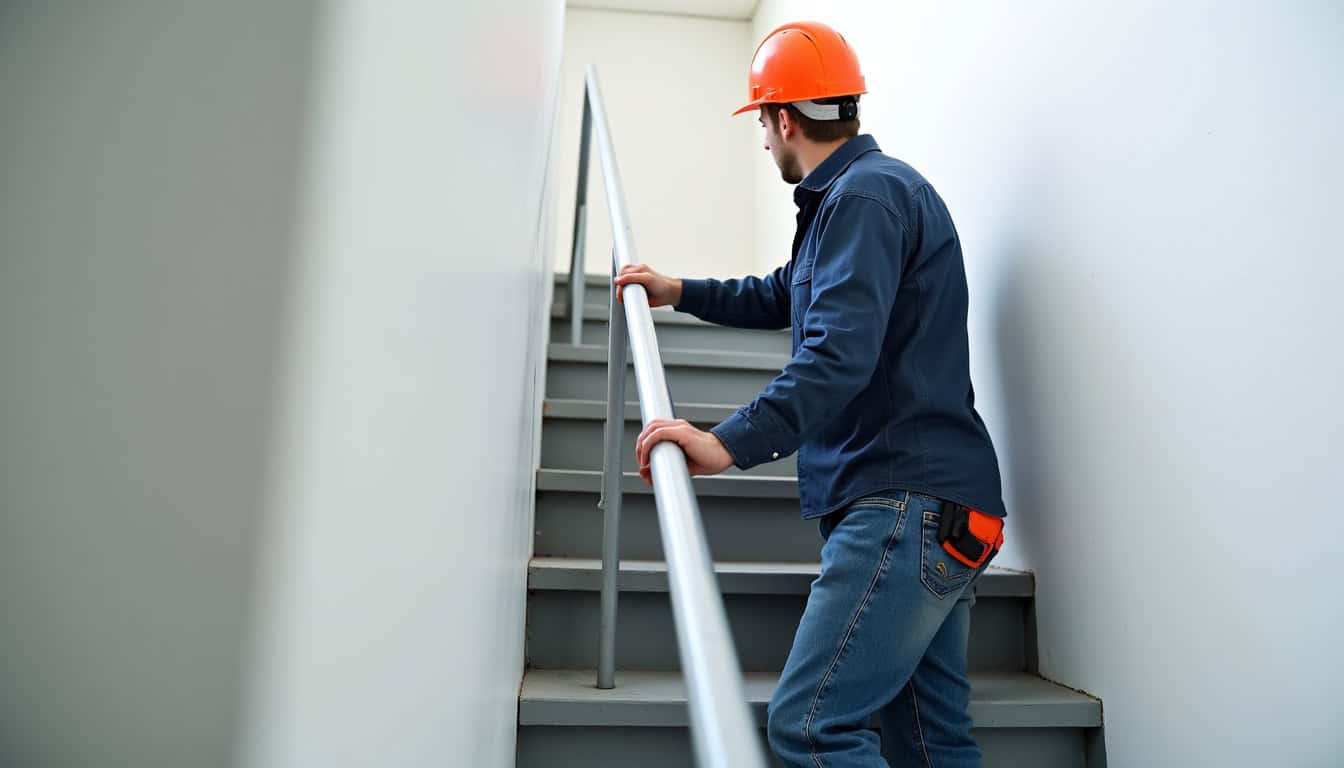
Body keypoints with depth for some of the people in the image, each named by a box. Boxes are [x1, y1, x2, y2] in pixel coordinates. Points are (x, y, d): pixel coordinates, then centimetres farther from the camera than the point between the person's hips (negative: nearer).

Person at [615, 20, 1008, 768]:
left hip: (907, 505, -11)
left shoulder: (866, 193, -10)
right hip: (927, 508, 11)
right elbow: (784, 297, 34)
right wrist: (678, 291, 34)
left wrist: (732, 442, -32)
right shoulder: (859, 192, 23)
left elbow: (841, 351, -25)